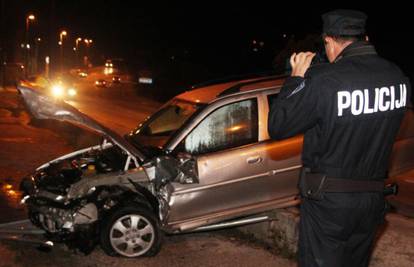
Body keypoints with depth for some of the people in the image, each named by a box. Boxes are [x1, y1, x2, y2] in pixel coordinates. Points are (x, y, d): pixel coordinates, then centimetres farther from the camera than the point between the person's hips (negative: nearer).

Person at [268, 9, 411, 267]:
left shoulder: (323, 80, -23)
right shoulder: (398, 76, -5)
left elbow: (277, 127, -15)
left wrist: (296, 78, -5)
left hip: (328, 200, -6)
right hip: (373, 198, 6)